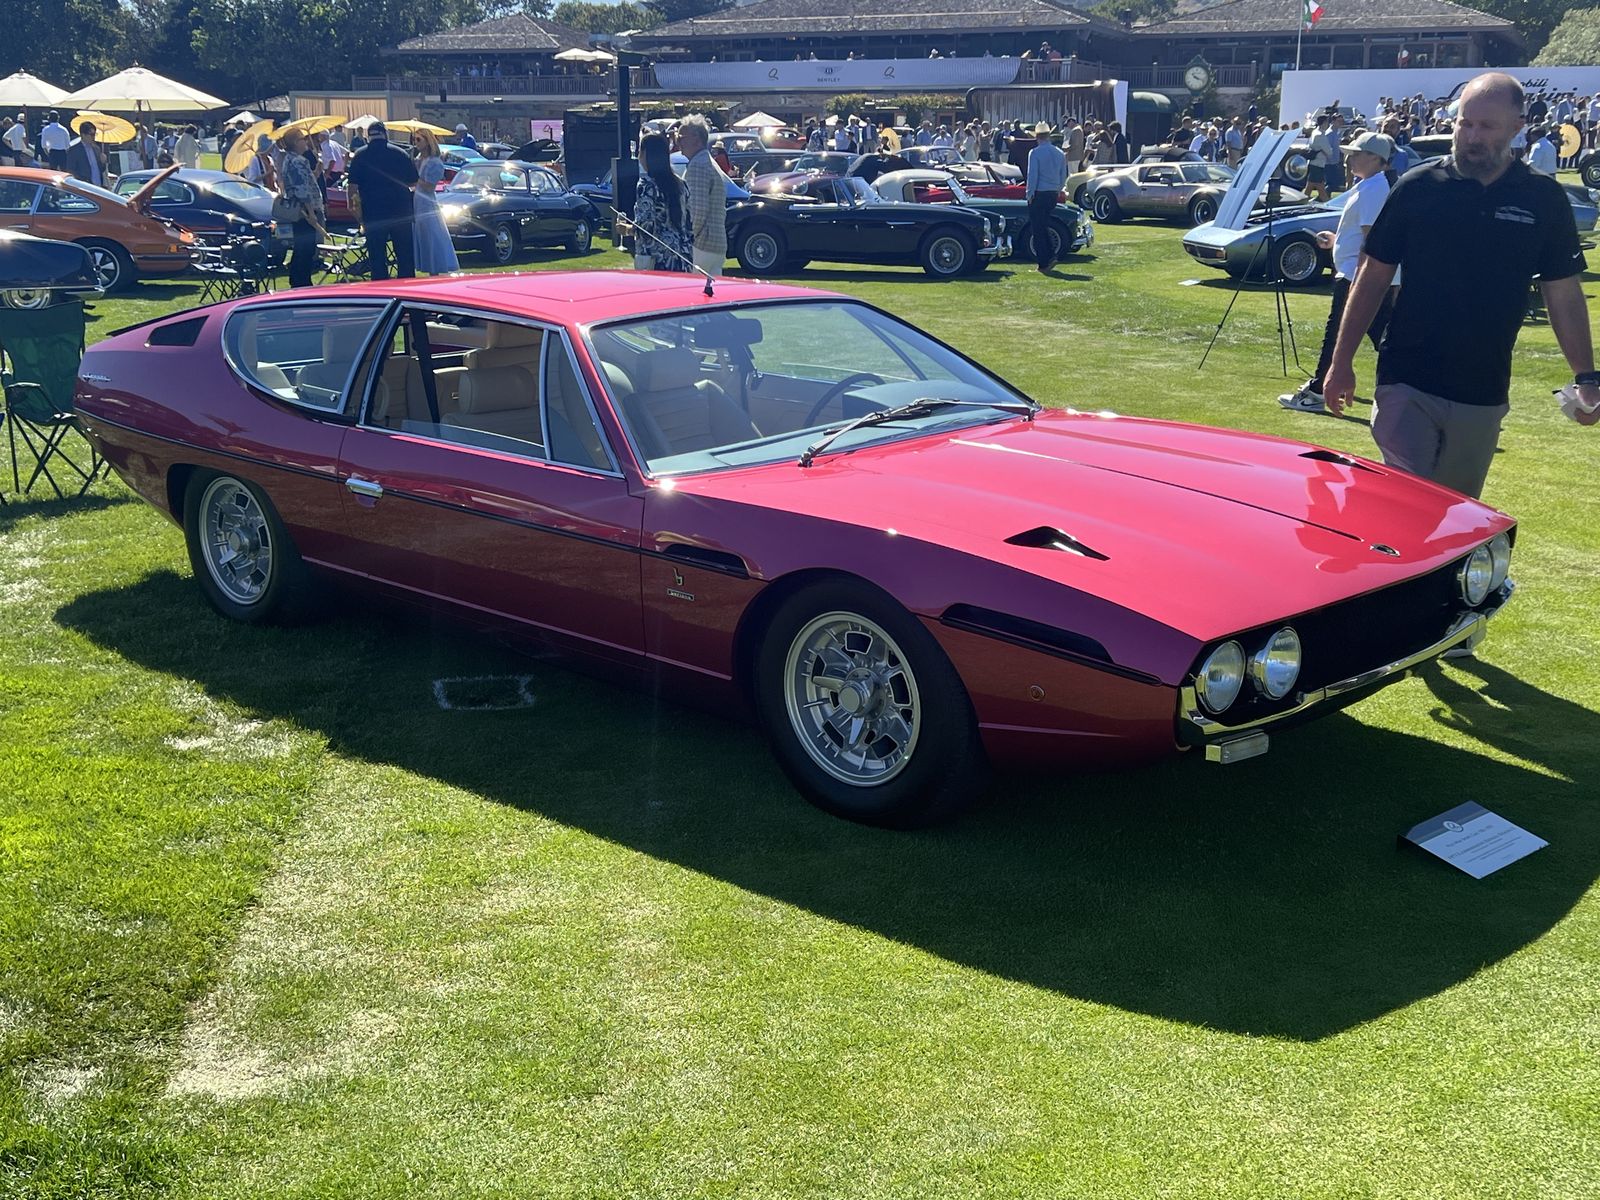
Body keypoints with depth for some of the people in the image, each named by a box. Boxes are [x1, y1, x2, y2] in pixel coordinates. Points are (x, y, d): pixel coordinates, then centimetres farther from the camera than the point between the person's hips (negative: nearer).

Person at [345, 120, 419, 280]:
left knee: (377, 256, 6)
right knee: (405, 255, 9)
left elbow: (353, 185, -6)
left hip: (373, 213, -1)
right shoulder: (400, 153, 0)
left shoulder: (360, 155, -3)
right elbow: (413, 182, 5)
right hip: (401, 212, 1)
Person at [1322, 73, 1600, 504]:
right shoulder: (1417, 188, -3)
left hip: (1483, 393, 2)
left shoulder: (1544, 201, 1)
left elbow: (1564, 293, 6)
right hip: (1407, 383, -2)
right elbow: (1374, 276, 1)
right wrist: (1342, 362, -1)